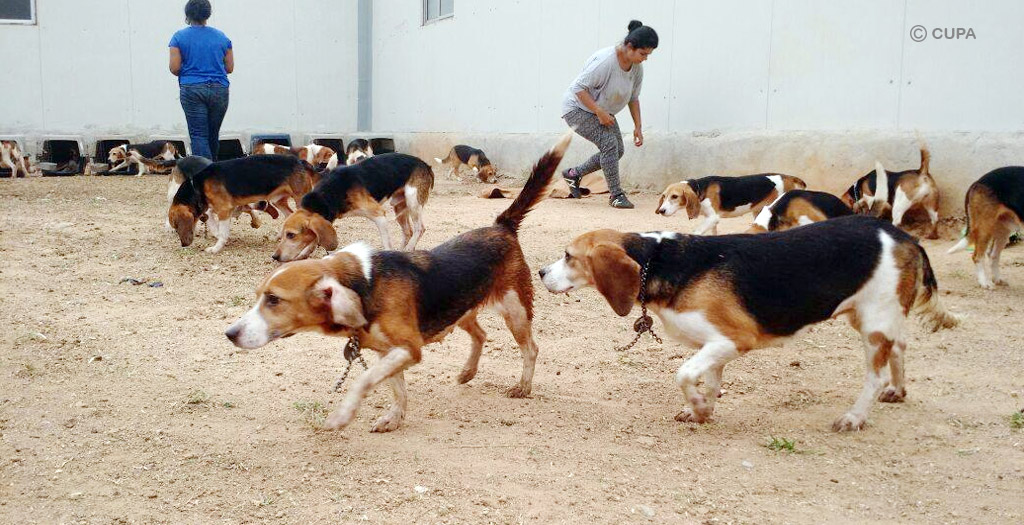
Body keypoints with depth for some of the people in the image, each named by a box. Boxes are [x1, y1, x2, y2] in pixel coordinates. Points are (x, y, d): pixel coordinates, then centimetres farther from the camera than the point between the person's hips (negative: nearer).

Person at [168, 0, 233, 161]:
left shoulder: (179, 37, 0)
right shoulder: (221, 37, 7)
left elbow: (174, 68, -3)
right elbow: (229, 68, 9)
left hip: (192, 89, -3)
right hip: (219, 90, 3)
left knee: (198, 135, -3)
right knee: (213, 134, 14)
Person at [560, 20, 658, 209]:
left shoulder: (637, 68, -6)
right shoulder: (605, 61, -31)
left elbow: (633, 98, 7)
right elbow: (579, 88, -28)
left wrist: (637, 127, 3)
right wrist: (600, 113, -28)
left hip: (603, 111, 9)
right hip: (578, 107, -9)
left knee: (617, 150, 2)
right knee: (608, 142, -23)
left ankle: (573, 174, 20)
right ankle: (616, 194, -15)